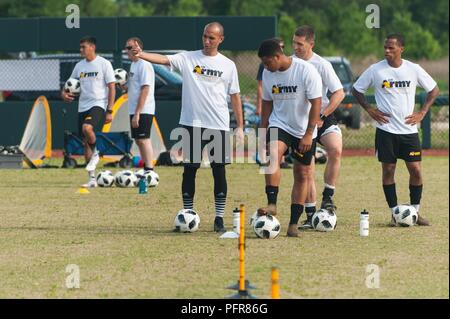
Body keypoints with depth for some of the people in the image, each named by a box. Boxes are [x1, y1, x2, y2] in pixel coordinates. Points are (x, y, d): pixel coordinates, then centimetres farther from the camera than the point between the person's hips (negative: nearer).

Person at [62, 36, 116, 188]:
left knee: (87, 128, -33)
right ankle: (92, 179, 11)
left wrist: (109, 111, -12)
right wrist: (64, 92, -1)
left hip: (98, 105, -7)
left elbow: (112, 88, -6)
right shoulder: (79, 65, 12)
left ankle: (96, 154, -5)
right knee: (86, 143, 5)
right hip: (83, 106, 7)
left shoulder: (104, 64, -5)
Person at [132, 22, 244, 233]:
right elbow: (164, 59, -14)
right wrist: (141, 55, -33)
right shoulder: (188, 58, 2)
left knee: (219, 170, 0)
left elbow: (235, 96, 9)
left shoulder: (228, 65, 5)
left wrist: (240, 126, 5)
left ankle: (219, 218, 6)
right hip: (192, 124, 0)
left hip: (219, 126, 0)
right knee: (190, 169, 3)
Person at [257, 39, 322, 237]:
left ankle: (294, 223, 7)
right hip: (279, 124, 2)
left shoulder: (306, 71, -16)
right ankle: (271, 204, -32)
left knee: (302, 174, 2)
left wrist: (308, 134, -19)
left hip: (304, 131, -2)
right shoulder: (268, 74, -1)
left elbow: (316, 103, -15)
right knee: (272, 154, -28)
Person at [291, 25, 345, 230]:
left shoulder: (322, 65, -9)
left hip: (323, 117, -3)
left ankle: (328, 197, -15)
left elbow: (339, 93, -11)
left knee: (335, 150, -29)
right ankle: (310, 216, 6)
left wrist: (322, 117, -17)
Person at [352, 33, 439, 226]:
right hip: (386, 129, -1)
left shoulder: (413, 70, 0)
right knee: (388, 170, -1)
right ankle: (395, 213, 7)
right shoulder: (375, 70, -3)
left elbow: (434, 90, 12)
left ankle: (415, 212, 11)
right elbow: (356, 90, 9)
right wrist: (370, 110, -2)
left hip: (409, 129, 1)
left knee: (416, 170, -3)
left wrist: (422, 113, 2)